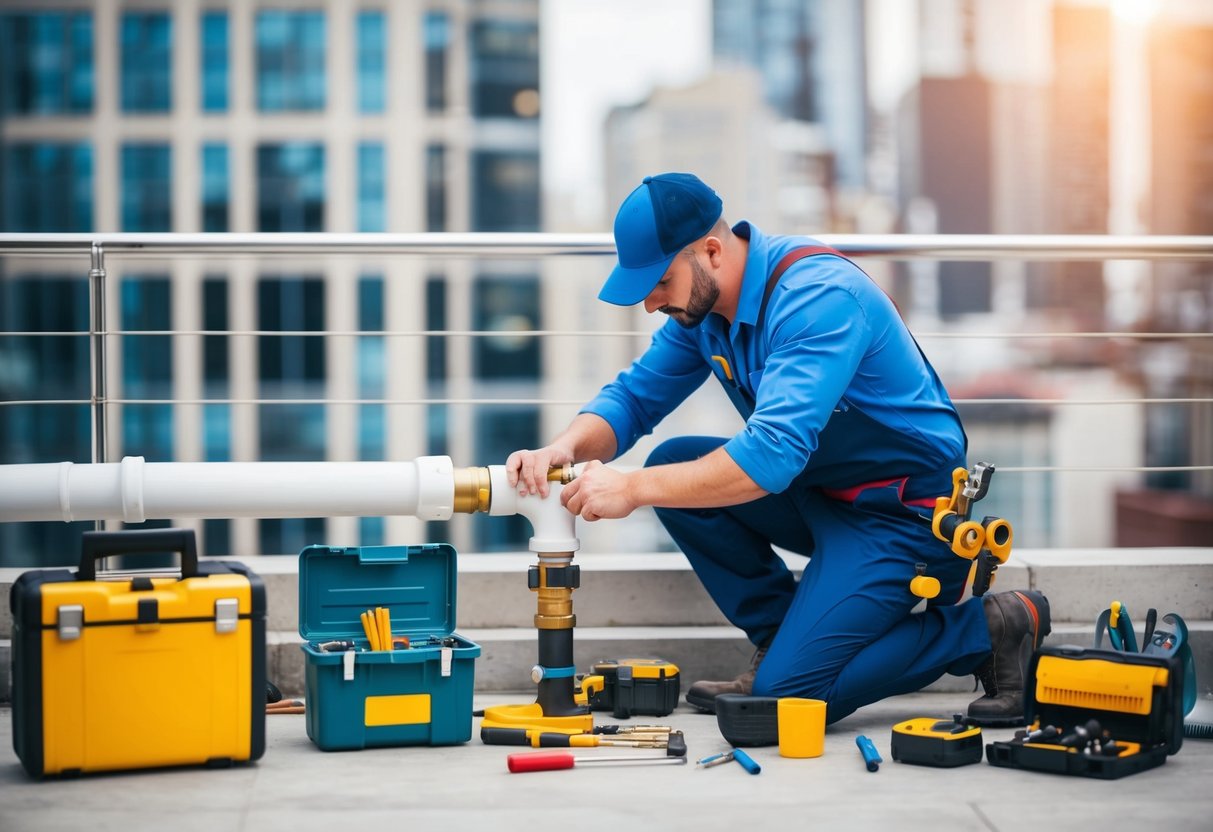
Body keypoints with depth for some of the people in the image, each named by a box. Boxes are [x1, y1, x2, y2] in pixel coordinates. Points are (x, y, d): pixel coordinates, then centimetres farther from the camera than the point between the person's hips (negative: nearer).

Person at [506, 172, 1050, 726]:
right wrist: (566, 448, -18)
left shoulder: (818, 297, -28)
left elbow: (774, 452, -37)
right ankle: (779, 641, 4)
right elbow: (635, 395, 3)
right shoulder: (702, 303, -1)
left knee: (789, 694, -18)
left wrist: (634, 488, -36)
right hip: (821, 490, 9)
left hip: (902, 509, -9)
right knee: (676, 465, -9)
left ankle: (984, 629, 0)